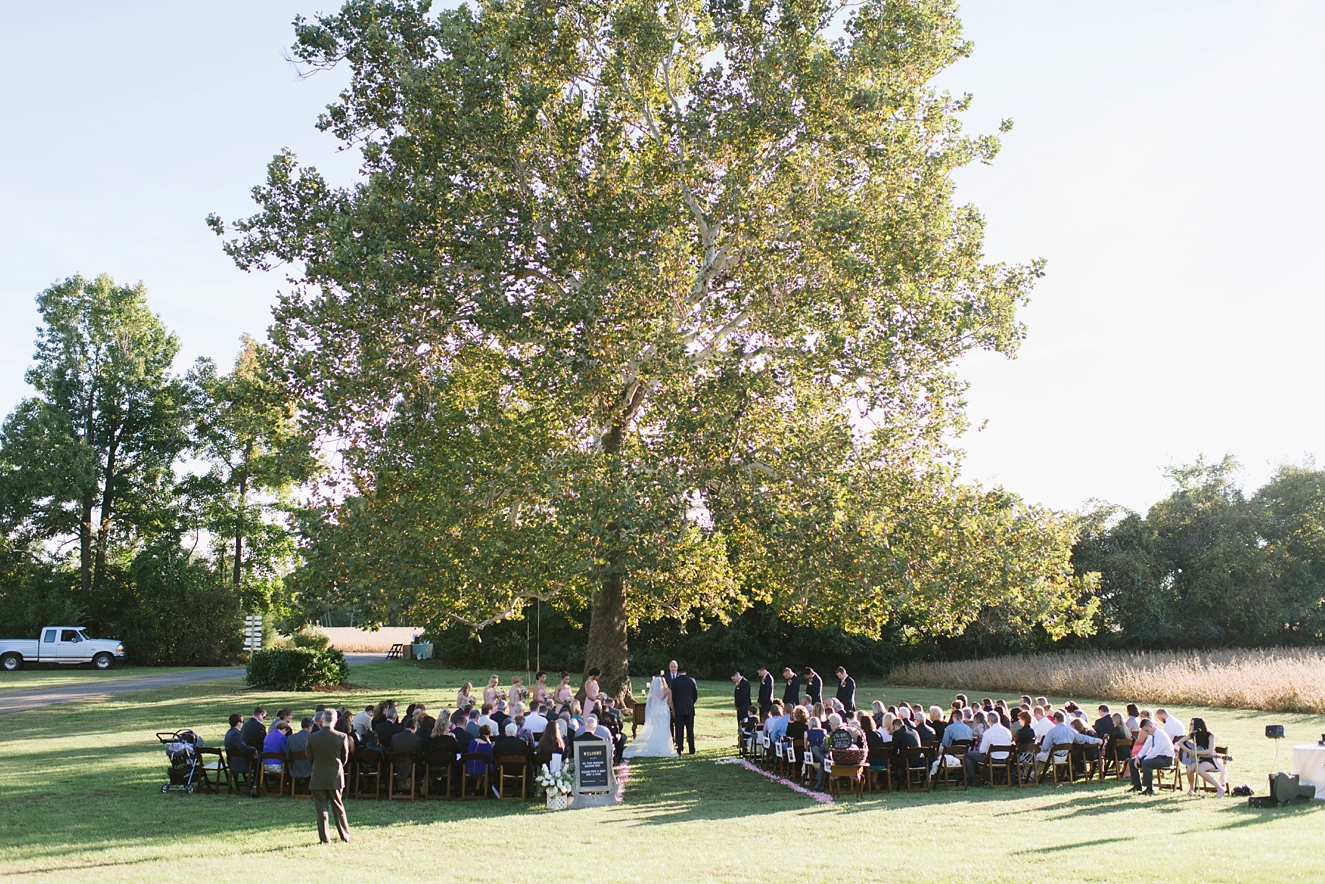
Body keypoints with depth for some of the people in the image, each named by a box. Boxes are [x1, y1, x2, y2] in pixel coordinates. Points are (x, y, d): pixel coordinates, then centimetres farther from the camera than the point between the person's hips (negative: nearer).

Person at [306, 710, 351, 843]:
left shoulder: (312, 737, -9)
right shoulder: (342, 737, -8)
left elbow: (309, 759, 2)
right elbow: (345, 757, 3)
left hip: (318, 778, -1)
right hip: (335, 777, 1)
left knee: (321, 808, 5)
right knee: (338, 807, 12)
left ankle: (324, 837, 4)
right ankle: (345, 835, 16)